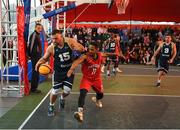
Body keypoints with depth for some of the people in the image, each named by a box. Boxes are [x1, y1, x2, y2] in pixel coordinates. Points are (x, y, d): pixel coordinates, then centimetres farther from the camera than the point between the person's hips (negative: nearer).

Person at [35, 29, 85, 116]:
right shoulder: (51, 48, -14)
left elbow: (82, 49, -5)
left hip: (70, 70, 1)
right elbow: (45, 58, 0)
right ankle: (51, 106, 27)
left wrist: (77, 48, -28)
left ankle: (62, 98, 36)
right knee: (55, 90, 0)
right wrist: (39, 62, -21)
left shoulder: (70, 41, -15)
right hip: (59, 71, -1)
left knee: (67, 90, -2)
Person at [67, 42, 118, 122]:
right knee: (83, 92, -30)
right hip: (86, 78, -5)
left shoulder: (100, 55, -13)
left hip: (96, 79, 5)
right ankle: (80, 112, -35)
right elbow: (77, 61, -48)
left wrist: (115, 54, 25)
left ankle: (96, 99, 59)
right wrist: (72, 68, -67)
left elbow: (106, 54, 12)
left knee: (101, 94, 22)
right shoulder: (85, 56, -28)